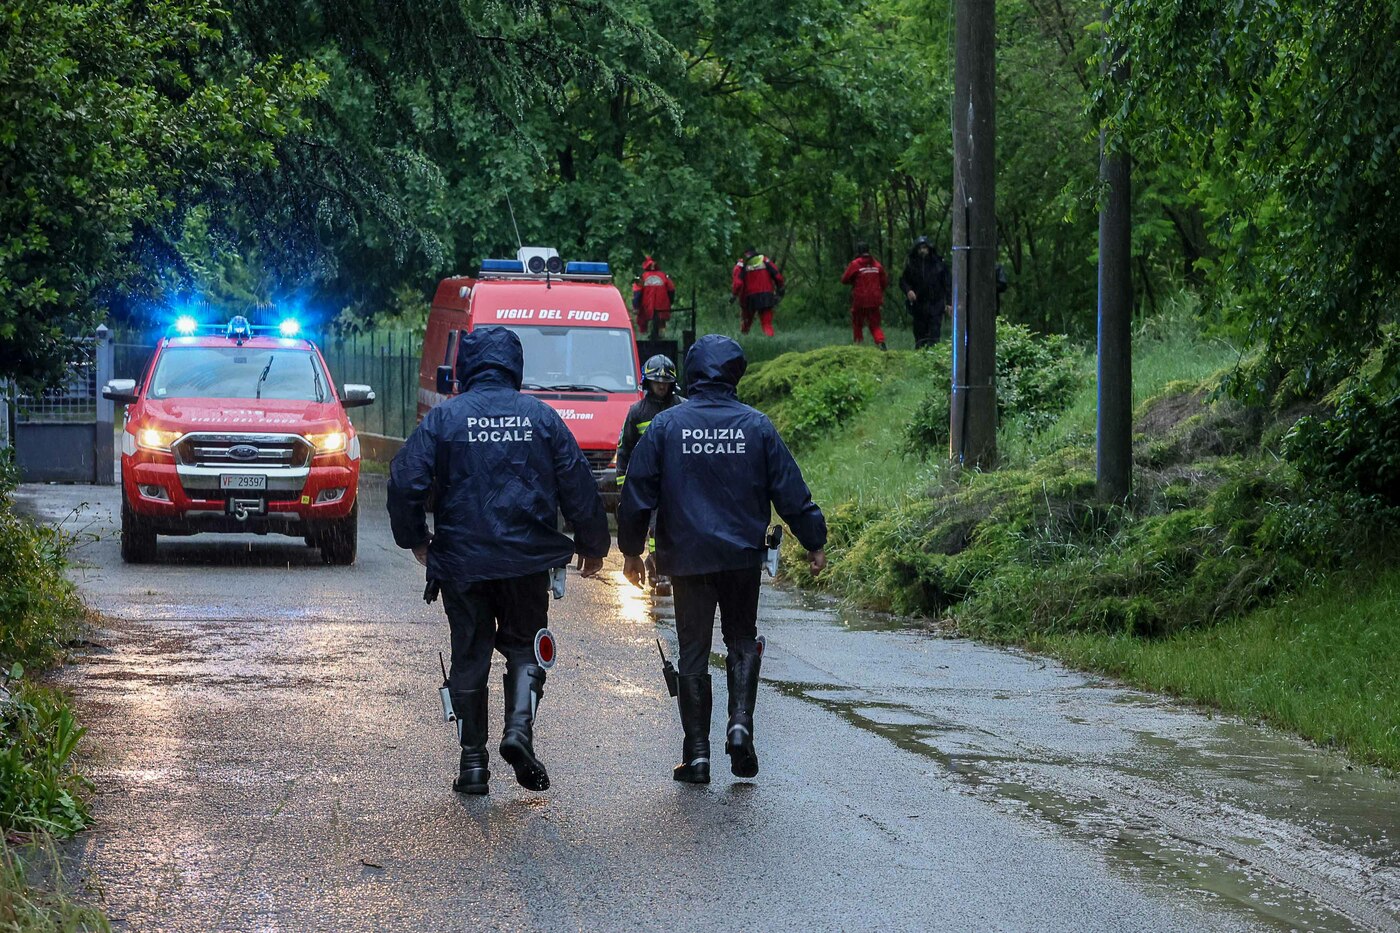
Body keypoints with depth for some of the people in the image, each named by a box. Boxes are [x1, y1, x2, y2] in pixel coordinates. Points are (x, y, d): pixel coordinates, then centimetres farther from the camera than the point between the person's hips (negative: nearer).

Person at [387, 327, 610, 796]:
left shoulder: (444, 418, -3)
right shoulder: (541, 417, 1)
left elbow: (405, 483, -6)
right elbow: (579, 487, 2)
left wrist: (415, 540, 10)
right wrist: (593, 545, 15)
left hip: (461, 560, 0)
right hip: (528, 561, 0)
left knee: (470, 657, 9)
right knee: (525, 646, 15)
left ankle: (473, 762, 8)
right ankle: (520, 728, -10)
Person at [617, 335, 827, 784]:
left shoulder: (665, 425, -3)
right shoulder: (756, 425, -2)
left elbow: (638, 492, -1)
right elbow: (789, 490, 1)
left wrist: (631, 549, 10)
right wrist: (814, 541, 11)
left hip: (686, 557, 0)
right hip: (743, 555, 1)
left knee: (693, 653, 6)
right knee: (742, 640, 17)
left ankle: (697, 754, 4)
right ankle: (740, 724, -6)